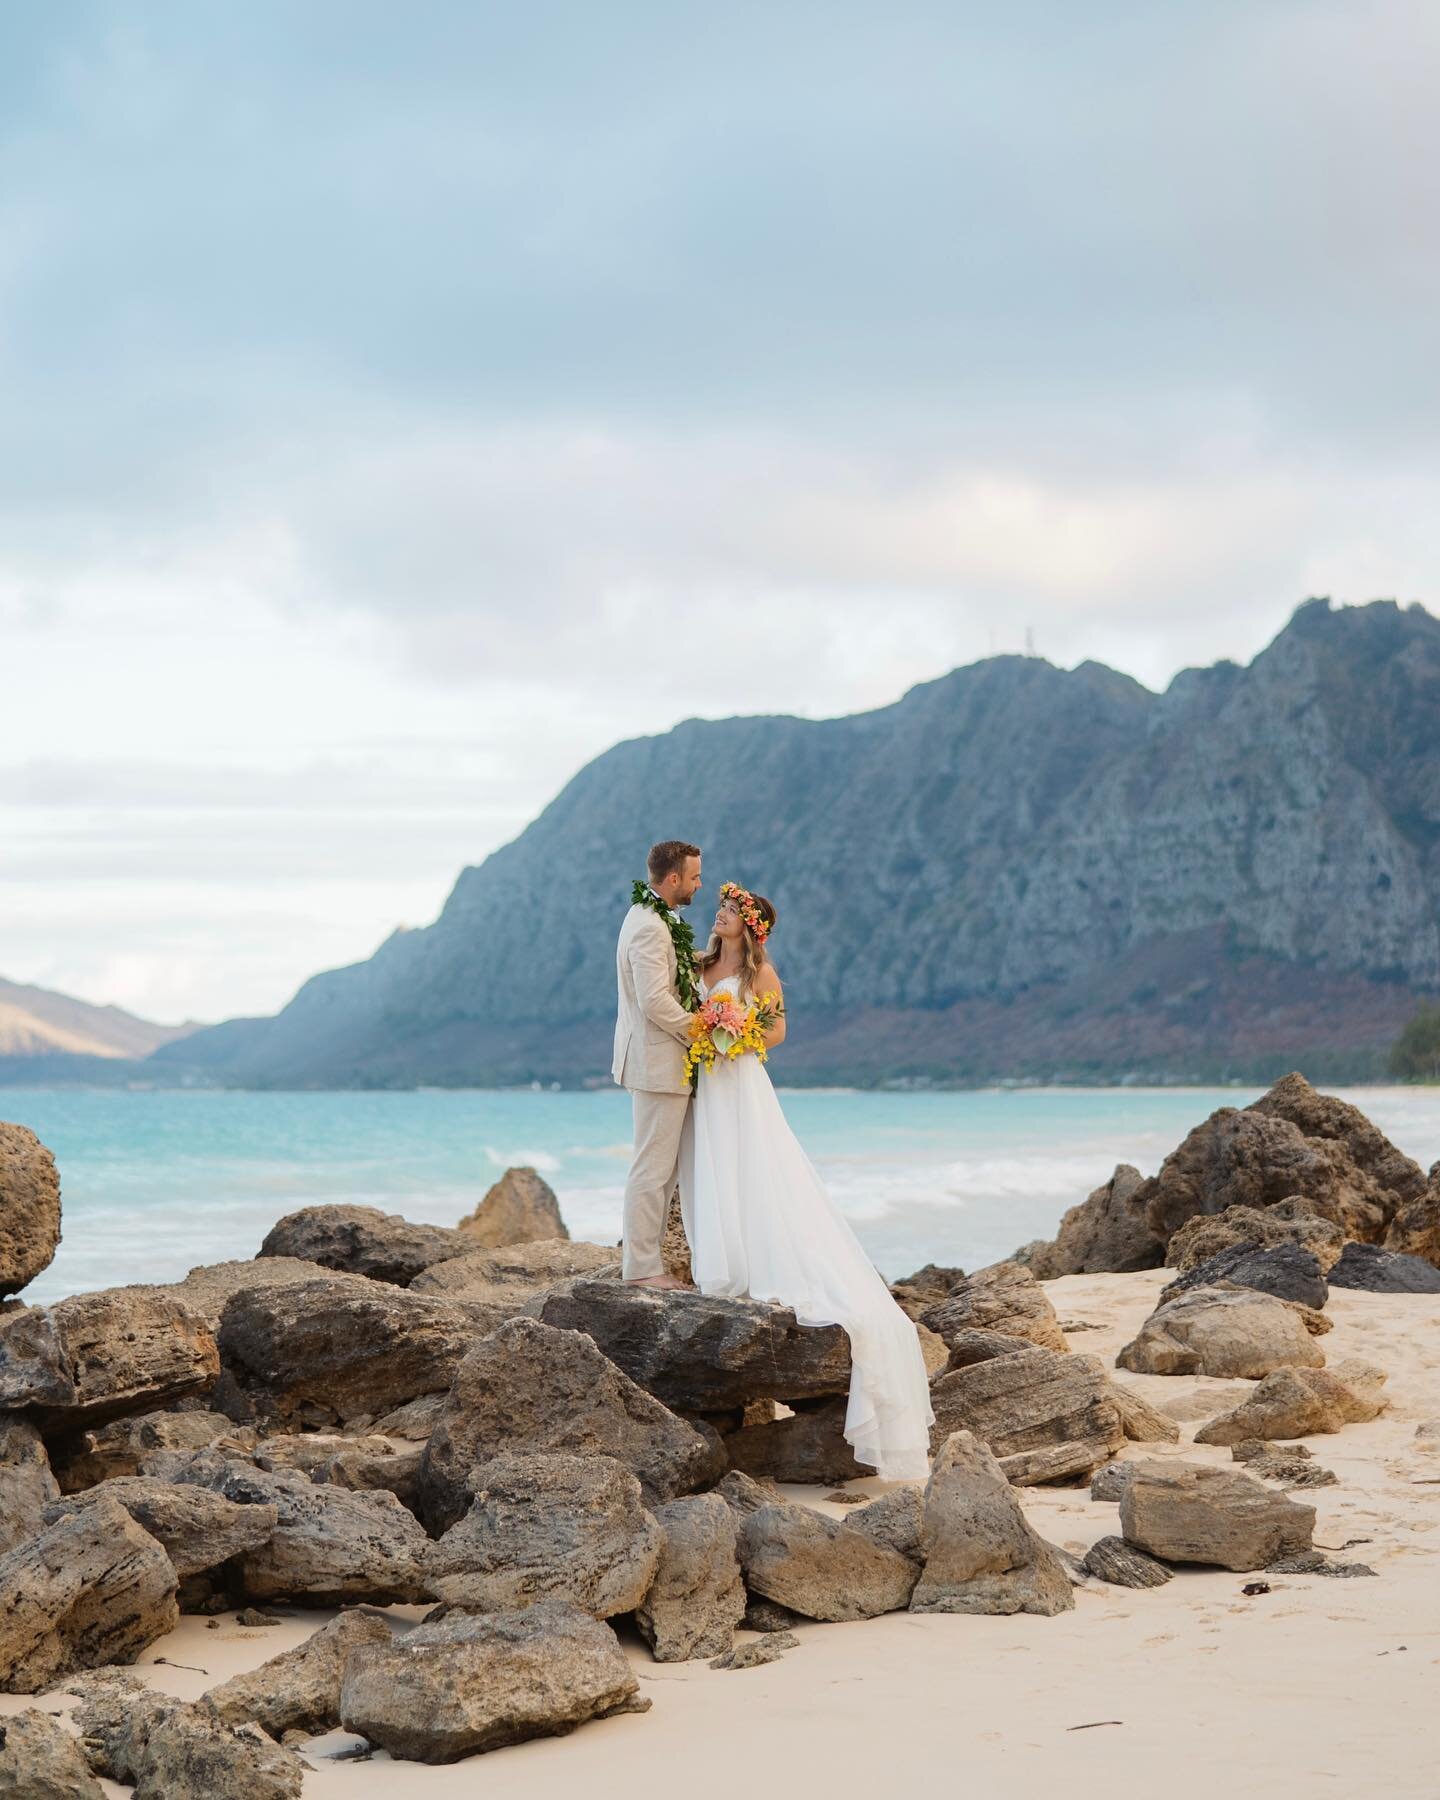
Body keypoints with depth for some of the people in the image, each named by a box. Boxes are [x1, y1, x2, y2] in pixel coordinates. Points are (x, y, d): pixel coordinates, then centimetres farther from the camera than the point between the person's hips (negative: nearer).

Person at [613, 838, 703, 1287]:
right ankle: (642, 1266, 1)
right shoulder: (649, 928, -20)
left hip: (662, 1060, 11)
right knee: (653, 1168, -5)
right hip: (659, 1063, -11)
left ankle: (641, 1257, 23)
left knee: (663, 1167, 17)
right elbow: (656, 1001, -24)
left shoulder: (654, 921, 14)